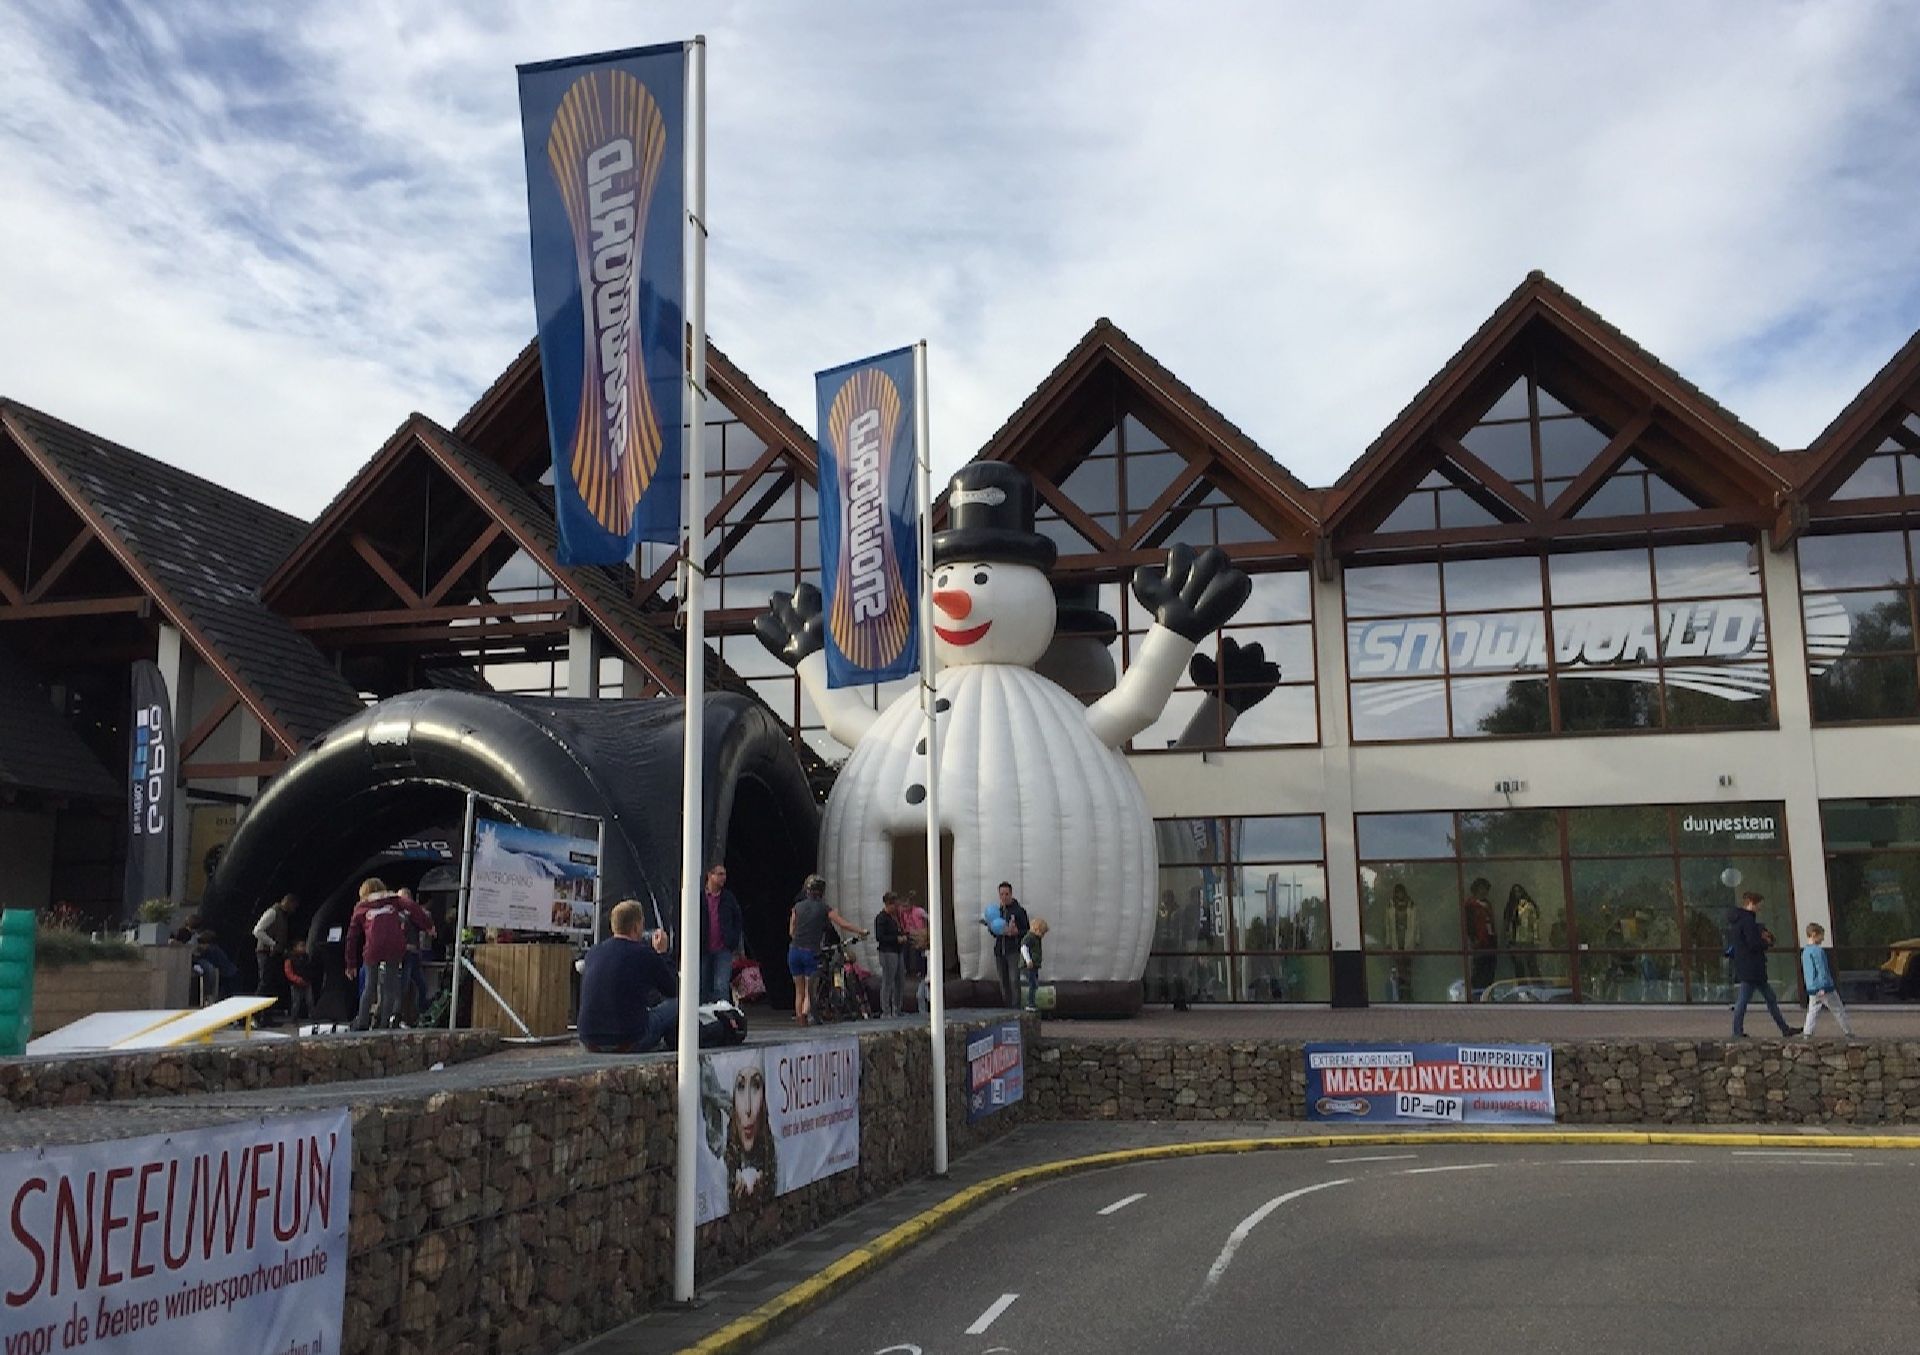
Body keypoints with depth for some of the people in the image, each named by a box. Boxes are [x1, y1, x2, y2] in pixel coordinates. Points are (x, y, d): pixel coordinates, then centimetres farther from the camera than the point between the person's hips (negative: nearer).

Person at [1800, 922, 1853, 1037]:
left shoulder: (1804, 951, 11)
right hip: (1825, 988, -7)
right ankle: (1848, 1032, 14)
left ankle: (1807, 1032, -2)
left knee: (1812, 1011, 8)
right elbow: (1822, 970, -19)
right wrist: (1823, 987, -20)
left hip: (1811, 989, 7)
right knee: (1838, 1010, 6)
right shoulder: (1818, 950, -15)